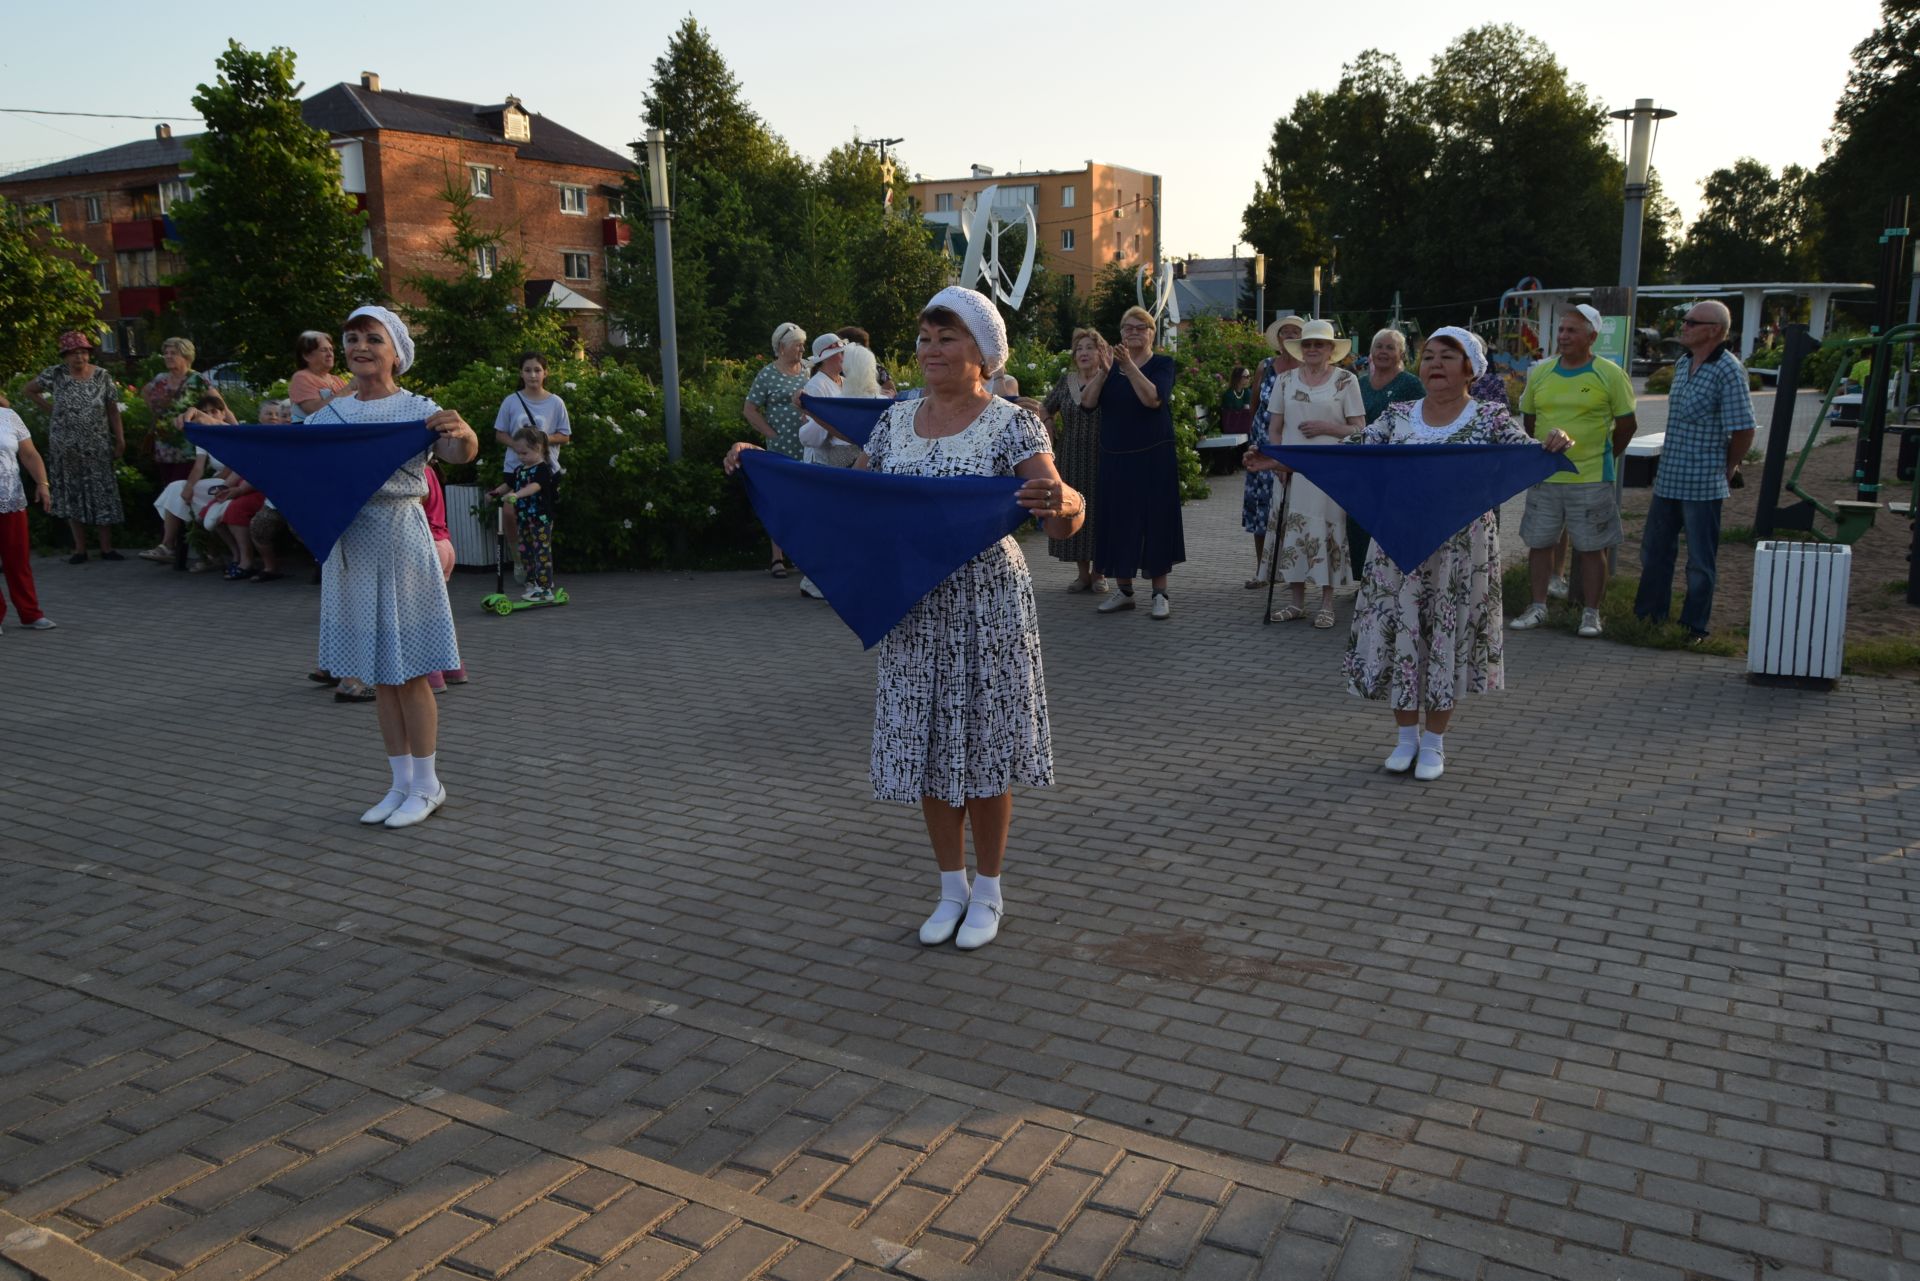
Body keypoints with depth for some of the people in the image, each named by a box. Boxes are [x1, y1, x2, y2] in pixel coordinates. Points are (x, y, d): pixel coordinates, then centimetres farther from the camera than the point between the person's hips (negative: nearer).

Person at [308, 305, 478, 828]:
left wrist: (463, 434, -47)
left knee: (408, 671, 1)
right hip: (347, 546, 6)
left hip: (399, 543, -6)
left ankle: (426, 785, 13)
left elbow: (462, 453, -25)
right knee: (378, 674, 12)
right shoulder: (329, 413, 10)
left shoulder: (416, 409, -7)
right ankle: (402, 783, 23)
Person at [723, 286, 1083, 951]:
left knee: (981, 748, 6)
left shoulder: (1012, 424, -9)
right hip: (913, 611, 4)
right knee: (928, 749, 11)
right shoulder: (895, 421, 6)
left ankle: (988, 891, 25)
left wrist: (1062, 503, -44)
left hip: (986, 608, -4)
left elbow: (1063, 519, -20)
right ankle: (952, 889, 29)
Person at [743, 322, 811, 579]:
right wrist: (771, 433, -6)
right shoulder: (768, 374, -2)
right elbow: (750, 410, -1)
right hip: (782, 449, -4)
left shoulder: (809, 368, 10)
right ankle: (778, 558, 6)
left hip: (810, 447, 4)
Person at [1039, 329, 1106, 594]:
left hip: (1101, 460, -3)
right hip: (1071, 460, 3)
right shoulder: (1066, 381, 4)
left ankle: (1098, 574, 12)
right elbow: (1044, 411, 15)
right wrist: (1052, 439, 8)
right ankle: (1082, 573, 16)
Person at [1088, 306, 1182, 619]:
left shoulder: (1162, 364, 0)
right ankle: (1124, 590, 17)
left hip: (1153, 457, -3)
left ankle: (1160, 593, 5)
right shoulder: (1111, 364, 9)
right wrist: (1103, 371, -20)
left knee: (1154, 519, -2)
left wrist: (1129, 366, -28)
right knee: (1118, 519, 6)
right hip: (1115, 457, 4)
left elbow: (1153, 398, -20)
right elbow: (1086, 402, -5)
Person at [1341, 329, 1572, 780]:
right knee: (1398, 634, 6)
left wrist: (1556, 443, -37)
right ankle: (1407, 736, 23)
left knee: (1449, 638, 5)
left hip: (1461, 548, -2)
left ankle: (1434, 742, 21)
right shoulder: (1397, 416, 5)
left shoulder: (1489, 418, -2)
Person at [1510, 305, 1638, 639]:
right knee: (1539, 542, 8)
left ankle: (1590, 613, 13)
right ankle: (1538, 607, 20)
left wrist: (1602, 457, 7)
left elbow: (1627, 424, 2)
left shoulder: (1610, 374, -5)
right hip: (1544, 477, 4)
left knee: (1591, 547, 3)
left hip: (1591, 479, -4)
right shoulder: (1541, 373, 6)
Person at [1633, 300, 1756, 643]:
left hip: (1703, 485, -8)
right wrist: (1666, 464, 14)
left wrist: (1725, 470, -5)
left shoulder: (1728, 370, -14)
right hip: (1668, 479, 8)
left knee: (1701, 561, 4)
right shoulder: (1683, 365, 10)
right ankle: (1650, 614, 29)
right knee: (1655, 550, 16)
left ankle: (1695, 625, 14)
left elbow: (1743, 429, -15)